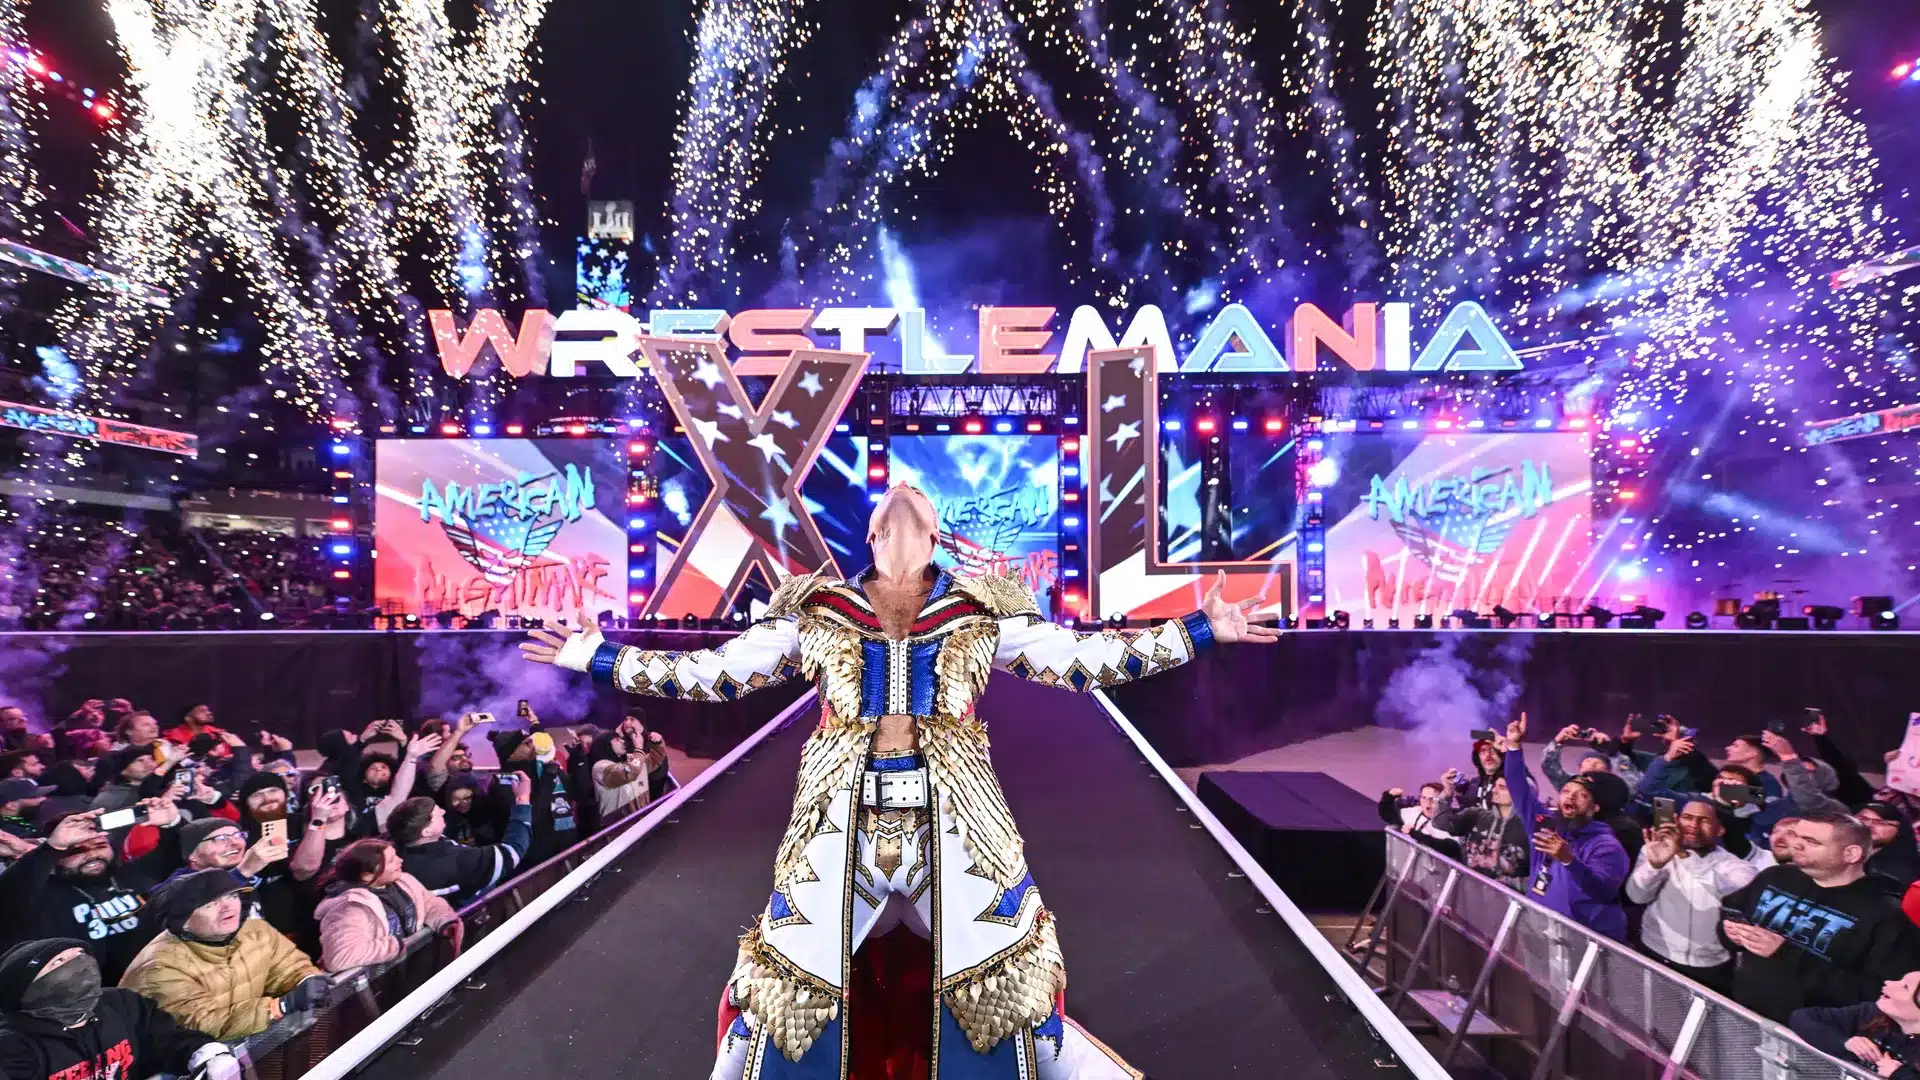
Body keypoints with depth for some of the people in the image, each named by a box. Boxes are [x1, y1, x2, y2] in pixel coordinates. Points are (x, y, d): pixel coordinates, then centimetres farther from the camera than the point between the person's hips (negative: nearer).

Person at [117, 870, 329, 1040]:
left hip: (241, 1046, 6)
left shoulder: (257, 931, -4)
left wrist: (309, 981, -19)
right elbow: (205, 1026, -27)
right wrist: (285, 1004, -34)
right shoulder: (163, 966, -21)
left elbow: (292, 967, 4)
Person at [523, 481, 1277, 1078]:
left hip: (956, 819, 0)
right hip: (841, 818, 1)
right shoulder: (815, 614, 5)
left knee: (1007, 976, 12)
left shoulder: (983, 615, 4)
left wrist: (1202, 630, 2)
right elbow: (713, 672, 9)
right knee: (790, 976, 13)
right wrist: (596, 657, 10)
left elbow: (1088, 660, 4)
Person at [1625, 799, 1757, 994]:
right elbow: (1637, 895, -15)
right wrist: (1654, 863, -34)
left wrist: (1685, 857, -33)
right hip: (1655, 957, 0)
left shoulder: (1734, 865, -2)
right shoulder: (1657, 850, -2)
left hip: (1711, 970, 0)